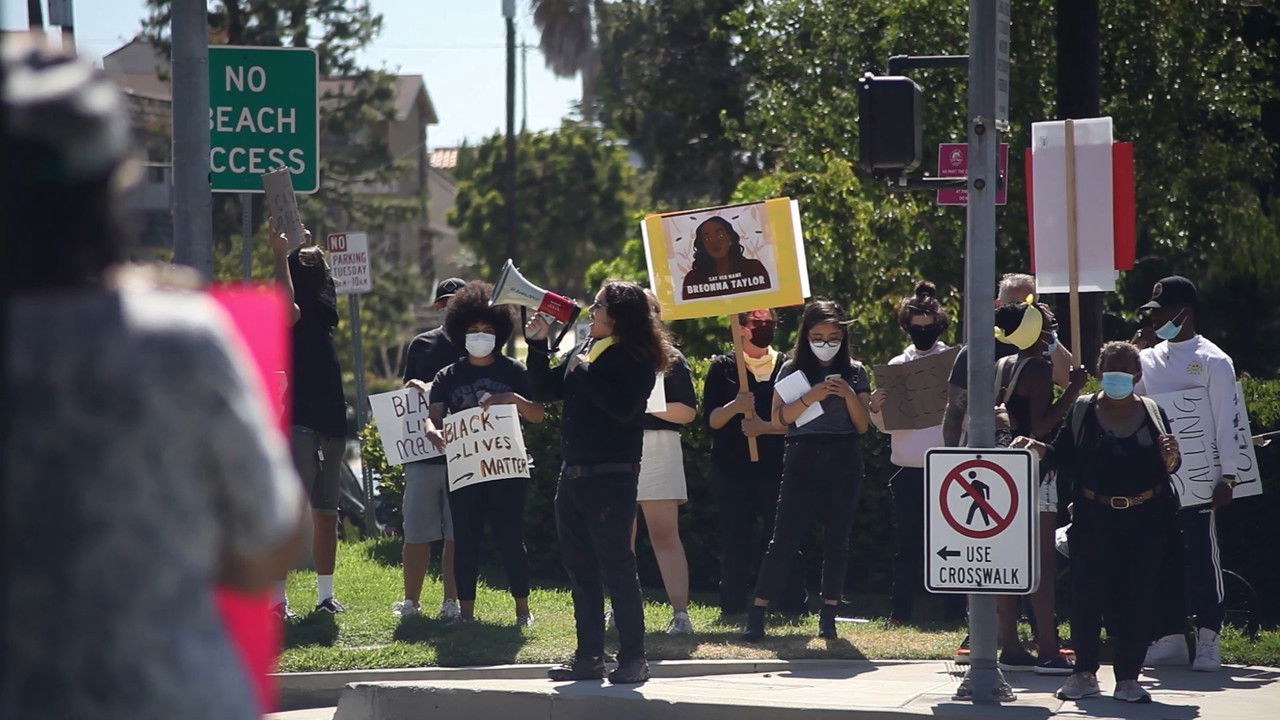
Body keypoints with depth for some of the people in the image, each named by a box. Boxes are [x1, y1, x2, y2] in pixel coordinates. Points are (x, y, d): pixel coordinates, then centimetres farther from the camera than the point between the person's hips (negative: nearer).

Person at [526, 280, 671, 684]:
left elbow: (622, 406, -25)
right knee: (580, 568, 11)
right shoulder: (584, 350, 14)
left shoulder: (635, 359, -10)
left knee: (616, 566, -7)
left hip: (611, 476, -9)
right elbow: (547, 389, 19)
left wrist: (585, 373, -17)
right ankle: (589, 658, 18)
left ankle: (633, 660, -2)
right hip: (573, 475, 9)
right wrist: (538, 345, 9)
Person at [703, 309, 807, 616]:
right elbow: (710, 419, 1)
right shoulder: (723, 368, 8)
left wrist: (766, 427, -12)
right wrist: (735, 407, -18)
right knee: (734, 542, 1)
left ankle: (792, 605, 0)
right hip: (733, 470, 0)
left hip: (777, 468, 0)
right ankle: (733, 608, 7)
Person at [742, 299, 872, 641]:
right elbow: (779, 416, -3)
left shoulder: (854, 373, 9)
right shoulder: (793, 370, 6)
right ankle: (756, 615, -7)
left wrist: (849, 396, -11)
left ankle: (828, 616, 7)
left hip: (844, 461, 2)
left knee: (837, 540, 2)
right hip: (803, 457, -2)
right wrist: (812, 396, -16)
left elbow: (863, 424, 6)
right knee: (784, 538, -7)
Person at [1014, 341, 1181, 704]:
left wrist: (1170, 456, -15)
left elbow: (1169, 469, 7)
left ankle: (1128, 678, 8)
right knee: (1086, 594, -3)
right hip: (1094, 520, -1)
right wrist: (1036, 447, -15)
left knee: (1139, 598, 1)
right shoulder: (1082, 412, 3)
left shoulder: (1152, 413, 5)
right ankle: (1084, 673, 10)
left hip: (1145, 520, 1)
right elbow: (1063, 456, 2)